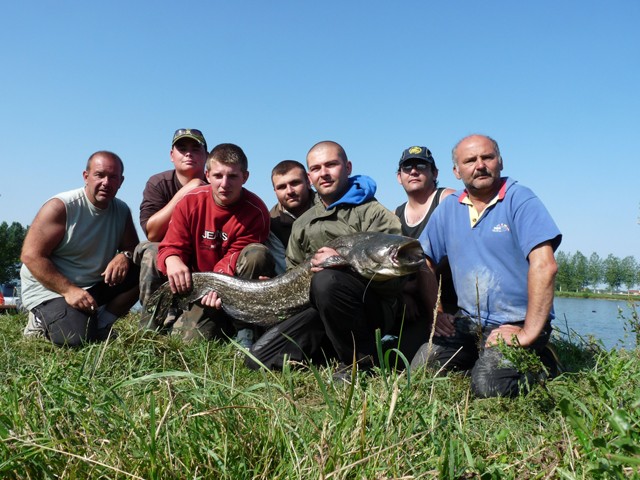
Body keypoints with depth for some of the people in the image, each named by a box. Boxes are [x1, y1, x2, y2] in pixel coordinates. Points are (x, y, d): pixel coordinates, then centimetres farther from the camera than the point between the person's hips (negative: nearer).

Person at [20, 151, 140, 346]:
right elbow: (30, 255, -20)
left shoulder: (122, 211, 1)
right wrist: (69, 290, -27)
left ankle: (100, 325, -2)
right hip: (50, 288, -6)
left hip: (94, 286, 6)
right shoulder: (60, 207, -16)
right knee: (75, 340, -28)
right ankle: (44, 320, 5)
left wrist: (124, 256, -22)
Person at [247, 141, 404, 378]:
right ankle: (335, 351, 8)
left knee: (327, 280, -37)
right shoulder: (302, 224, 16)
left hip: (373, 309, -5)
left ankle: (360, 362, -17)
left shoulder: (372, 213, -3)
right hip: (320, 310, 6)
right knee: (258, 359, -7)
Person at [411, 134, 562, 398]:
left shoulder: (520, 200, -9)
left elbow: (544, 266, -19)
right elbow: (424, 261, 15)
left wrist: (528, 334, -22)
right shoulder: (448, 208, 8)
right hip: (467, 322, 5)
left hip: (515, 323, -5)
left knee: (488, 385, -26)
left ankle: (541, 364, 3)